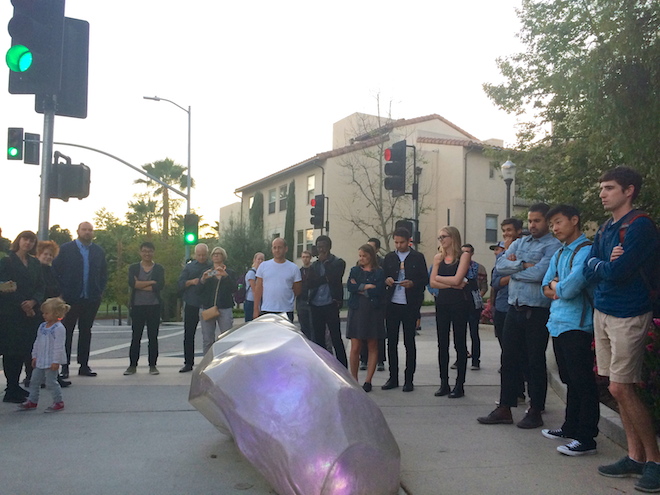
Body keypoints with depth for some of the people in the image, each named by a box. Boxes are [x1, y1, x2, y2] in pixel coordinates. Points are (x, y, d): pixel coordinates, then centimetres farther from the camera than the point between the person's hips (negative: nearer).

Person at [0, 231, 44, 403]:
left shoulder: (35, 264, 15)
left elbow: (40, 287, 11)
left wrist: (33, 302, -7)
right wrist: (22, 305, -10)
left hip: (30, 313, 5)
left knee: (23, 350, 6)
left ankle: (15, 387, 15)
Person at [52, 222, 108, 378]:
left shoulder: (99, 251, 10)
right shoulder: (66, 248, 1)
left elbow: (104, 273, 14)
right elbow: (56, 270, -1)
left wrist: (101, 291, 3)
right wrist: (62, 291, -7)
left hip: (91, 299, 3)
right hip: (70, 298, -3)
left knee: (86, 332, 8)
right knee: (67, 331, 3)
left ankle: (84, 365, 14)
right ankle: (64, 366, 8)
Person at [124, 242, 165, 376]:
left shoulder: (159, 268, 6)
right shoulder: (133, 268, 8)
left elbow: (160, 285, -10)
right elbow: (132, 283, -10)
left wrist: (140, 285, -8)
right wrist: (151, 282, -11)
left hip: (154, 306, 0)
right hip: (137, 306, 0)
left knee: (153, 337, 3)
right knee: (135, 337, 3)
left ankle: (152, 365, 10)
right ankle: (132, 365, 10)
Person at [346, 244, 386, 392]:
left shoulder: (379, 272, 4)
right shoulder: (355, 270, 12)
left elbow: (378, 291, -11)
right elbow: (349, 286, -5)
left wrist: (359, 288, -5)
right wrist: (367, 287, -10)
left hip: (374, 312, -1)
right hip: (357, 311, 1)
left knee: (373, 347, 3)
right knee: (355, 348, -3)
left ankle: (368, 381, 10)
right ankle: (354, 380, 7)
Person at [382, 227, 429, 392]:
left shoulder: (417, 257, 3)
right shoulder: (389, 257, 12)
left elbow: (425, 279, 0)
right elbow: (382, 277, 15)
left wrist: (412, 283, -18)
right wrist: (386, 280, -7)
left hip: (410, 305, -3)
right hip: (392, 304, 3)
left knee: (409, 342, 3)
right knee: (391, 342, 6)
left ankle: (409, 379, 10)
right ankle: (393, 378, 16)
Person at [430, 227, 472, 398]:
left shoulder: (464, 255, -4)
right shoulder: (438, 257, 11)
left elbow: (457, 279, -15)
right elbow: (432, 283, 2)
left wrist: (439, 278, -1)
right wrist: (452, 284, -9)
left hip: (459, 303, -5)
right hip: (442, 303, 5)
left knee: (459, 343, 1)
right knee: (442, 344, 6)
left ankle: (459, 385, 7)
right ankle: (444, 383, 14)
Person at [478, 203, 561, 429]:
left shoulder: (553, 245, -5)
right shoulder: (519, 243, 15)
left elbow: (539, 273, -19)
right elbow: (500, 264, 1)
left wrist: (514, 269, -5)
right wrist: (524, 265, -13)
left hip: (537, 311, -6)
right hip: (514, 309, 6)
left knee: (535, 361, 4)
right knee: (509, 358, 10)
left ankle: (535, 411, 17)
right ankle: (505, 409, 19)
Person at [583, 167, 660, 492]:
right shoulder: (605, 230, 13)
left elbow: (616, 272, -20)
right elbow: (589, 270, 6)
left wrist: (599, 265, 0)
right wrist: (606, 263, -12)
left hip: (627, 315, -8)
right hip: (602, 312, 8)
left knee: (620, 388, -8)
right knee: (618, 388, 10)